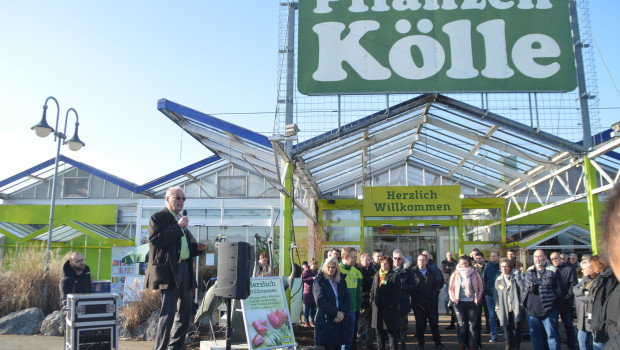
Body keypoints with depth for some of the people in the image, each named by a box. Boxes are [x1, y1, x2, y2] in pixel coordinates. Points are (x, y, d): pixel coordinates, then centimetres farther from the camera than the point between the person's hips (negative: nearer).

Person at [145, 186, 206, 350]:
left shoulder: (181, 220, 20)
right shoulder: (158, 217, -4)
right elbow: (156, 240, -18)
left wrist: (196, 247, 7)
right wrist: (177, 227, -19)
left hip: (185, 269, 8)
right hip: (169, 270, -8)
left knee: (185, 311, 13)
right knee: (168, 312, -10)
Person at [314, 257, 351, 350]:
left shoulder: (341, 282, 15)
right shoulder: (319, 281, -1)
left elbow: (347, 299, 8)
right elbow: (320, 301, -11)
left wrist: (342, 312, -10)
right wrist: (335, 313, -13)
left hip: (340, 321, 5)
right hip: (326, 321, -4)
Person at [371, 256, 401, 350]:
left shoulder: (394, 276, -6)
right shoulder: (376, 275, 13)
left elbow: (397, 293, -9)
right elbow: (372, 290, 19)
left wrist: (391, 304, -13)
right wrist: (372, 301, 7)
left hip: (389, 309, -6)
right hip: (377, 308, 6)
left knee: (392, 332, 1)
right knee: (379, 332, 15)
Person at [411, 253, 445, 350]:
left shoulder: (432, 272, 7)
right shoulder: (413, 272, -3)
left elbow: (438, 284, 12)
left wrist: (434, 295, 2)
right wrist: (415, 297, -7)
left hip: (431, 303, 2)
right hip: (418, 303, -2)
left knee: (434, 323, 5)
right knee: (419, 323, 3)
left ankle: (438, 342, 19)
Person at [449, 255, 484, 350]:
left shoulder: (475, 273, 3)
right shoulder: (455, 274, 3)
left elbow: (481, 287, 9)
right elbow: (450, 288, 8)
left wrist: (478, 299, 1)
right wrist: (453, 299, -1)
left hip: (472, 302, 0)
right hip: (460, 302, 0)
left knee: (472, 324, 1)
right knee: (461, 324, 2)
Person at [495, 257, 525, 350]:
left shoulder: (516, 276, 4)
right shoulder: (498, 279, 13)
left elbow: (522, 289, 0)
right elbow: (496, 295, 14)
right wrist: (497, 307, 7)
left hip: (516, 307, -3)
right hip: (504, 308, 3)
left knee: (516, 328, -4)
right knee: (507, 329, 7)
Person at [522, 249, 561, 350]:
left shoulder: (553, 271, -3)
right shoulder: (529, 271, 12)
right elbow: (524, 287, 17)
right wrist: (525, 302, 9)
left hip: (548, 310, -5)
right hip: (531, 310, 5)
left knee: (552, 335, 0)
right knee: (535, 335, 13)